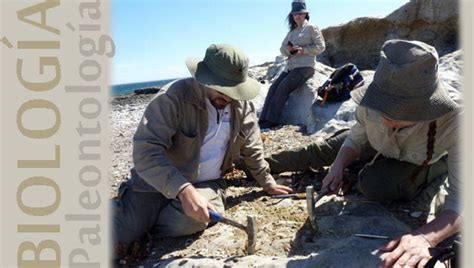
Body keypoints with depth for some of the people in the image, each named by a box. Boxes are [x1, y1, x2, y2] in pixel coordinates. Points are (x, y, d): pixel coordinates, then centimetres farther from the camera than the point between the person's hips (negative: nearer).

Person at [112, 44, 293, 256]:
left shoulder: (243, 106, -2)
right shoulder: (174, 97, -21)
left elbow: (252, 150, 12)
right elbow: (146, 151, -29)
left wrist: (267, 183, 15)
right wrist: (183, 190, -38)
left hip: (207, 183, 4)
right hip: (157, 180, -3)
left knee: (192, 220, -28)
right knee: (119, 231, -21)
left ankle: (140, 224, 2)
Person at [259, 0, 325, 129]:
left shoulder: (312, 28, 4)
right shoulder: (291, 31, 22)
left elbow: (321, 46, -3)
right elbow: (282, 48, 17)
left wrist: (303, 50, -15)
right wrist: (288, 49, -7)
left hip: (305, 67, -6)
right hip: (290, 67, 6)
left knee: (283, 88, -24)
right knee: (273, 88, -14)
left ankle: (271, 120, -21)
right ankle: (263, 120, -18)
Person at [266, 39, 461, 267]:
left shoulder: (453, 121, -44)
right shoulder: (370, 105, -35)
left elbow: (462, 200, -43)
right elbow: (356, 139, -13)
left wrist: (424, 237, -61)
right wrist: (338, 167, -32)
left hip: (427, 161, -3)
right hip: (381, 147, 3)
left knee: (374, 183, -30)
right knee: (325, 149, 5)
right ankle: (265, 163, 27)